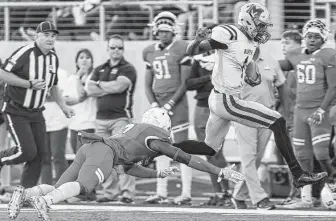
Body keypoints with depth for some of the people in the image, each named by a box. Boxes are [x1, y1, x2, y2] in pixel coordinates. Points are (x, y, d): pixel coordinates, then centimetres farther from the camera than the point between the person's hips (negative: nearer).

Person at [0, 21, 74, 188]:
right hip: (16, 112, -7)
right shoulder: (24, 53, -18)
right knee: (28, 151, -16)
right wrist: (30, 84, -25)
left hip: (36, 112, 7)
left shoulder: (53, 58, 7)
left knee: (40, 153, 2)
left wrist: (63, 106, 15)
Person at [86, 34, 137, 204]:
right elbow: (90, 90, 4)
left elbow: (119, 86, -16)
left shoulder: (127, 69, 0)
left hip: (120, 117, -6)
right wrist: (111, 88, -6)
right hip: (101, 118, 6)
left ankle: (127, 192, -14)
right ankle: (110, 192, 14)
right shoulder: (100, 69, 18)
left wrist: (100, 84, 0)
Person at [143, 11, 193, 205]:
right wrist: (154, 105, -1)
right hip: (158, 104, 6)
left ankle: (186, 193, -6)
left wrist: (169, 104, -13)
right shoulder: (150, 52, 13)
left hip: (176, 101, -6)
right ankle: (161, 193, 12)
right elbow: (148, 83, 14)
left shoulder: (181, 49, -5)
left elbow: (185, 83, -7)